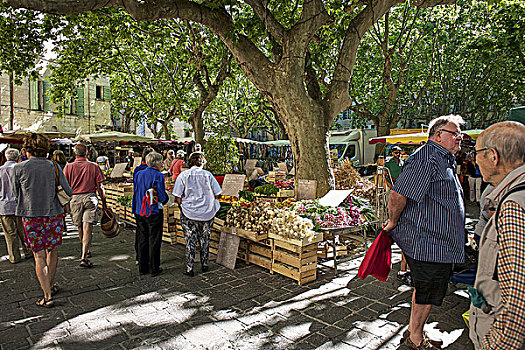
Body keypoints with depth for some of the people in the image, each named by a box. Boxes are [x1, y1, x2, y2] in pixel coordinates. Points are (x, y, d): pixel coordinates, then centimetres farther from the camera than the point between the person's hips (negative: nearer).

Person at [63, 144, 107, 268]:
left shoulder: (69, 167, 1)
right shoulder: (93, 166, -1)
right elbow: (100, 186, -1)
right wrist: (104, 203, 7)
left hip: (75, 198, 2)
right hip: (90, 197, -2)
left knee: (80, 227, 17)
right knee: (87, 228, -6)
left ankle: (86, 252, 36)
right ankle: (84, 257, -14)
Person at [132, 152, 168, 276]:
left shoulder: (138, 174, 5)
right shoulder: (158, 176, -13)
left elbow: (135, 193, 9)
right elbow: (162, 197, -14)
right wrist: (165, 198, 8)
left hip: (140, 211, 5)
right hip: (154, 212, -5)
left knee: (142, 240, 13)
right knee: (154, 240, 4)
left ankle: (142, 268, 21)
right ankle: (154, 268, 11)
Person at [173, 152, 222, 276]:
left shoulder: (183, 175, -6)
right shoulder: (208, 175, -3)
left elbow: (177, 197, -8)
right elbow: (216, 194, 0)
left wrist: (183, 205, 10)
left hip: (189, 213, -1)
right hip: (207, 213, 2)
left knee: (190, 240, 7)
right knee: (205, 239, 15)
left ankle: (189, 268, 11)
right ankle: (204, 265, 25)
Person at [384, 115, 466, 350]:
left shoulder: (443, 159, 18)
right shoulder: (427, 158, -18)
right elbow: (398, 194, -26)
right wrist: (393, 222, -13)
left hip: (439, 242, 10)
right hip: (428, 244, -10)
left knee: (425, 290, 20)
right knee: (428, 293, 4)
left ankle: (414, 330, 36)